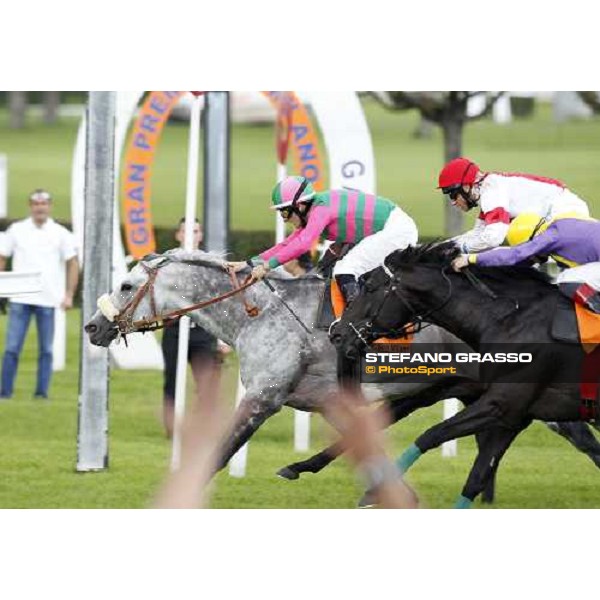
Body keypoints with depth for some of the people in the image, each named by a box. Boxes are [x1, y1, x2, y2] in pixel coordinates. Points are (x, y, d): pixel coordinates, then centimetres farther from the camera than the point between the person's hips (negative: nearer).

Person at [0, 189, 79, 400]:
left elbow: (73, 264, 5)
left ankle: (42, 391, 8)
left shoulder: (61, 234, 5)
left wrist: (69, 294, -3)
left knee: (46, 350, 2)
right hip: (20, 299, 0)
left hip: (48, 301, 0)